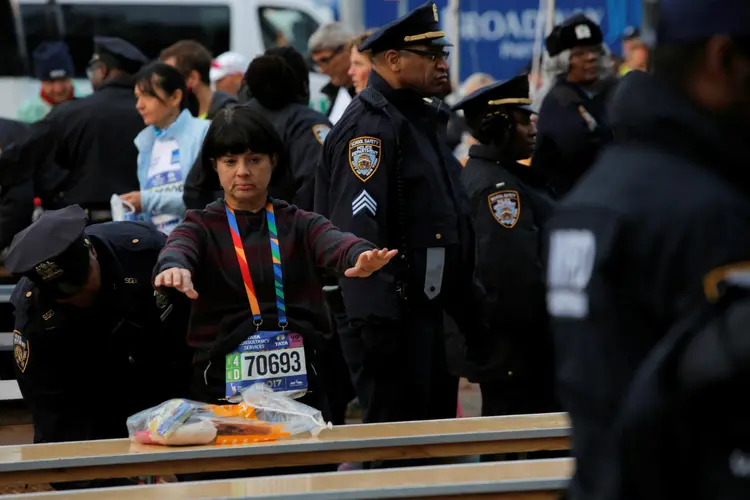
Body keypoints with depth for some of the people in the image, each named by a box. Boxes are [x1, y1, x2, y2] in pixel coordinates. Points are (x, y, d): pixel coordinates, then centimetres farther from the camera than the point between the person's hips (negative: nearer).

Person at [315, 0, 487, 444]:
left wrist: (469, 309, 22)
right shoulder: (370, 126, -15)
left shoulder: (422, 120, 18)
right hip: (391, 320, -10)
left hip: (427, 314, 10)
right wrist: (376, 327, -27)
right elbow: (358, 234, -23)